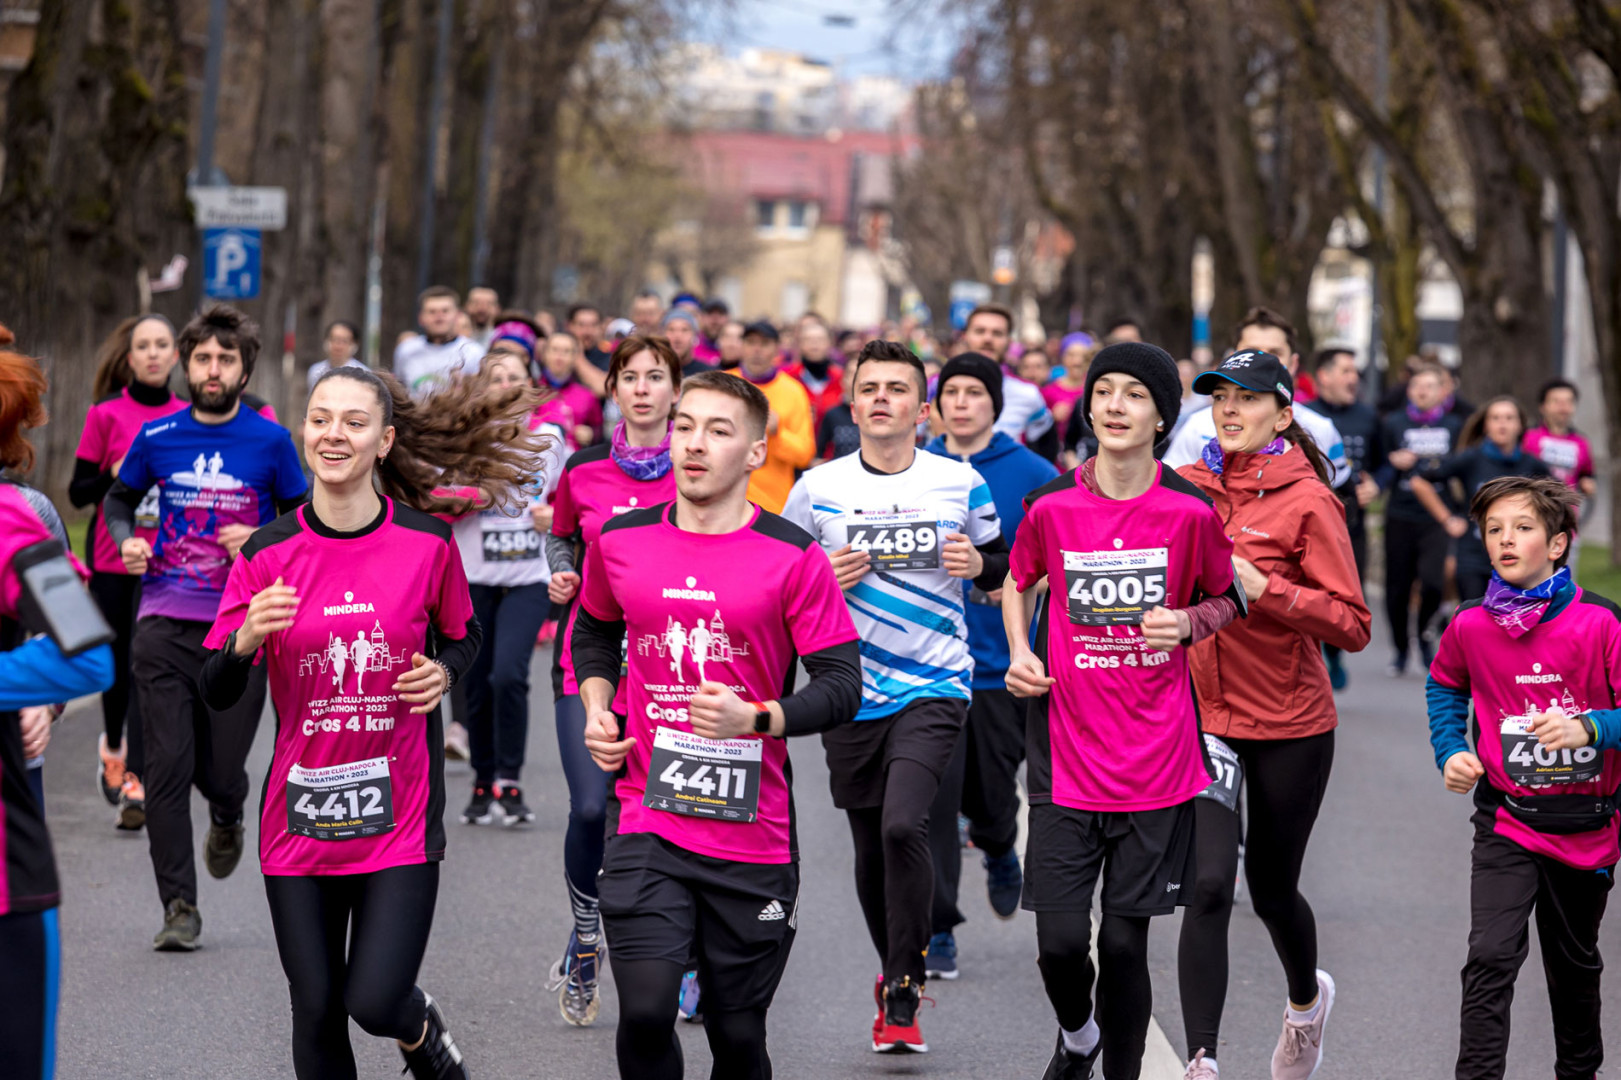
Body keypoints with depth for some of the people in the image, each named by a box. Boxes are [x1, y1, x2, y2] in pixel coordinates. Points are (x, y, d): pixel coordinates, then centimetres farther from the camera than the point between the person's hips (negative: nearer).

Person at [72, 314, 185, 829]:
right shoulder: (106, 415, 0)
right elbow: (78, 492, 1)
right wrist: (117, 476, -17)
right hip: (112, 559, 0)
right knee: (118, 665, 11)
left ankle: (136, 783, -13)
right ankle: (112, 746, 40)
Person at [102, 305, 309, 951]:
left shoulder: (270, 442, 1)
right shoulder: (156, 438, 5)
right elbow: (119, 498, 21)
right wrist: (126, 540, 0)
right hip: (164, 624, 1)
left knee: (221, 770, 2)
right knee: (167, 766, -6)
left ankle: (227, 819, 40)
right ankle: (178, 907, 1)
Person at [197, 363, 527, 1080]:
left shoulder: (428, 544, -4)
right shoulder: (268, 554, -3)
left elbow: (462, 636, 15)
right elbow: (216, 693, -3)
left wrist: (444, 671, -7)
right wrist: (245, 640, -24)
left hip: (400, 813, -1)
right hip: (299, 810, 1)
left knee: (375, 1002, -9)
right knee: (316, 1013, 5)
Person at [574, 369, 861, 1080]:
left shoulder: (793, 559, -4)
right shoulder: (620, 542, 5)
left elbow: (841, 688, -6)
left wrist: (755, 719, -22)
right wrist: (596, 708, 8)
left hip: (752, 835, -1)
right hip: (646, 823, 1)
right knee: (645, 1012, -16)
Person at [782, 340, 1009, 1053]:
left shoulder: (960, 484, 1)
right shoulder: (817, 489, 2)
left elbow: (1002, 568, 14)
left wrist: (977, 563, -9)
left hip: (934, 686, -2)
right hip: (852, 692, 2)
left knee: (903, 826, -20)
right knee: (871, 848, 9)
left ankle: (903, 997, -7)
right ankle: (895, 975, 32)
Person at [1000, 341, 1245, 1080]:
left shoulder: (1190, 512, -4)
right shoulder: (1051, 506, -2)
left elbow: (1225, 599, 12)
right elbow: (1018, 581, 17)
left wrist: (1189, 622, -9)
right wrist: (1018, 651, 0)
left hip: (1157, 762, 0)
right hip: (1067, 760, 1)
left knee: (1124, 941, 1)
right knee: (1060, 937, -4)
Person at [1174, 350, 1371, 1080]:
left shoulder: (1307, 500, -10)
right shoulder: (1184, 489, 2)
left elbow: (1352, 625, -14)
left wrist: (1262, 588, -23)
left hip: (1290, 725, -2)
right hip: (1202, 716, 2)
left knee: (1271, 887, 13)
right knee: (1208, 885, -12)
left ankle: (1307, 997, 46)